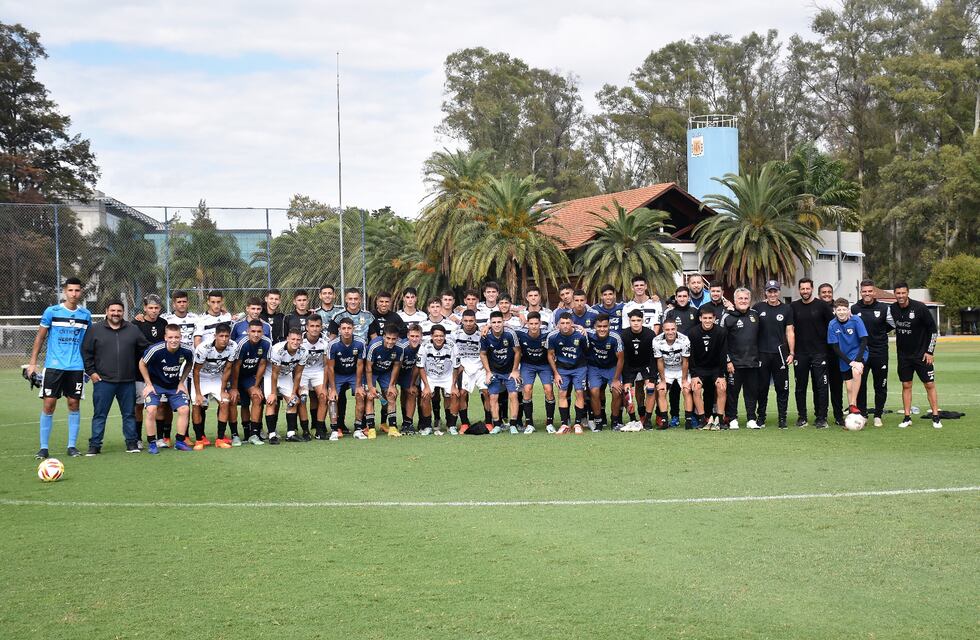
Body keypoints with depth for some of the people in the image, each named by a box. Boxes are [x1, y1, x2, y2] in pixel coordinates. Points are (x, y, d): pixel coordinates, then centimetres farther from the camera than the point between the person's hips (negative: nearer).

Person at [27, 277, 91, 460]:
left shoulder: (86, 314, 6)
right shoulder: (51, 312, -1)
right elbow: (40, 337, 5)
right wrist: (32, 362, 0)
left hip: (76, 367, 2)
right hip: (53, 366, -2)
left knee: (73, 404, 3)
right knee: (48, 405, -3)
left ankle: (72, 446, 11)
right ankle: (43, 447, 4)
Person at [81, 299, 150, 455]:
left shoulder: (133, 330, 8)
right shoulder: (95, 330, 3)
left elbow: (145, 348, 13)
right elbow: (86, 352, 4)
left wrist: (137, 369, 10)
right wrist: (91, 372, -2)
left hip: (127, 381, 2)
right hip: (103, 381, -2)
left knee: (129, 414, 7)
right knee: (99, 414, 0)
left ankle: (131, 442, 15)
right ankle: (95, 445, 5)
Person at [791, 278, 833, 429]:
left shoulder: (821, 305, 0)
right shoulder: (794, 307, 6)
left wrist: (827, 342, 2)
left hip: (819, 353, -2)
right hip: (800, 353, 2)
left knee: (820, 386, -2)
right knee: (800, 386, 6)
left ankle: (821, 418, 3)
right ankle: (801, 417, 15)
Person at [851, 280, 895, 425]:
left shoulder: (884, 308, 0)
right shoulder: (854, 309, 2)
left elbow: (893, 325, 13)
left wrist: (880, 333, 9)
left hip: (880, 352, 0)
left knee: (881, 386, 5)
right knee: (860, 385, -3)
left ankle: (878, 416, 16)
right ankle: (862, 415, 5)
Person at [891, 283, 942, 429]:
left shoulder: (920, 308, -15)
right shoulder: (893, 309, -4)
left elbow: (933, 329, -8)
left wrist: (930, 351, -9)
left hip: (922, 354, -3)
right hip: (903, 355, 3)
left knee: (930, 385, -2)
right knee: (906, 385, 5)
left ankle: (936, 417, 4)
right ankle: (907, 418, 11)